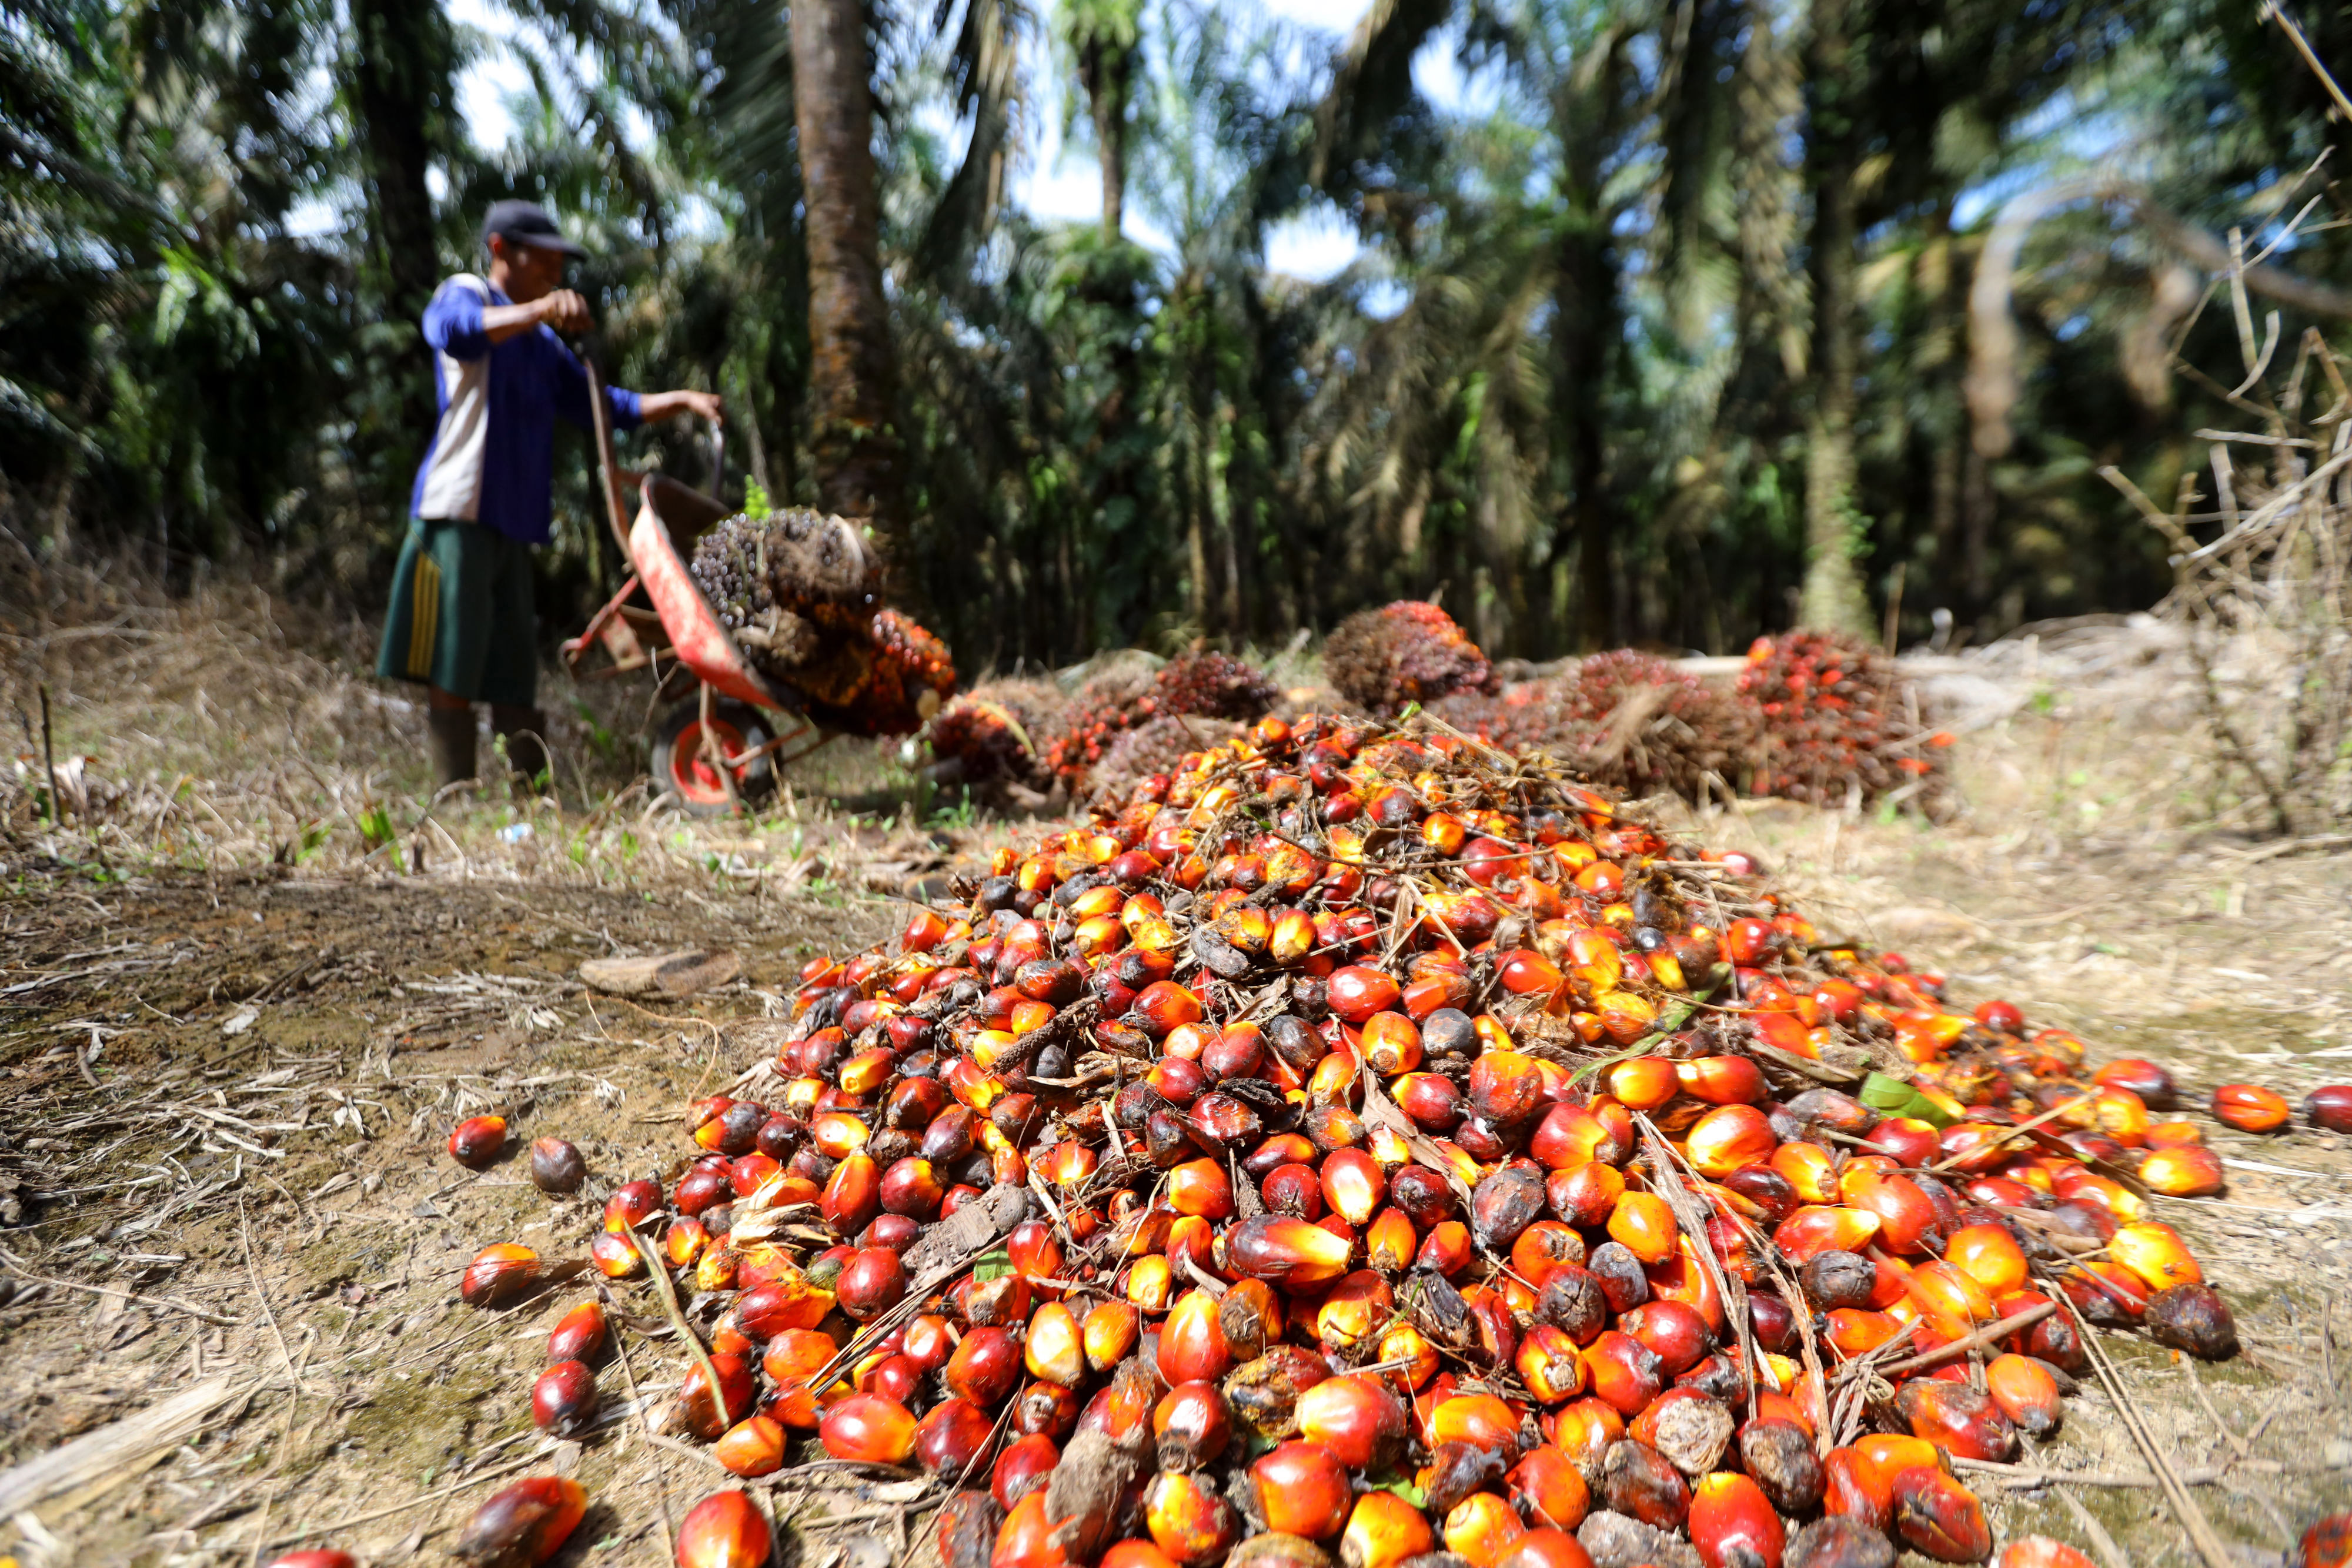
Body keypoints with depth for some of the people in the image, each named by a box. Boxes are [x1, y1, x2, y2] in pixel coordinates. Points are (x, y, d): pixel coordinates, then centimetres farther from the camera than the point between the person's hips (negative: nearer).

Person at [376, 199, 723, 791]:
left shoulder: (544, 343, 25)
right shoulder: (462, 293, 3)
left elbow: (600, 406, 25)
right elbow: (457, 330, -21)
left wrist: (680, 400, 10)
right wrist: (540, 310, -38)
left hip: (515, 519, 7)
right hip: (459, 508, -7)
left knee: (514, 672, 6)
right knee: (452, 668, -6)